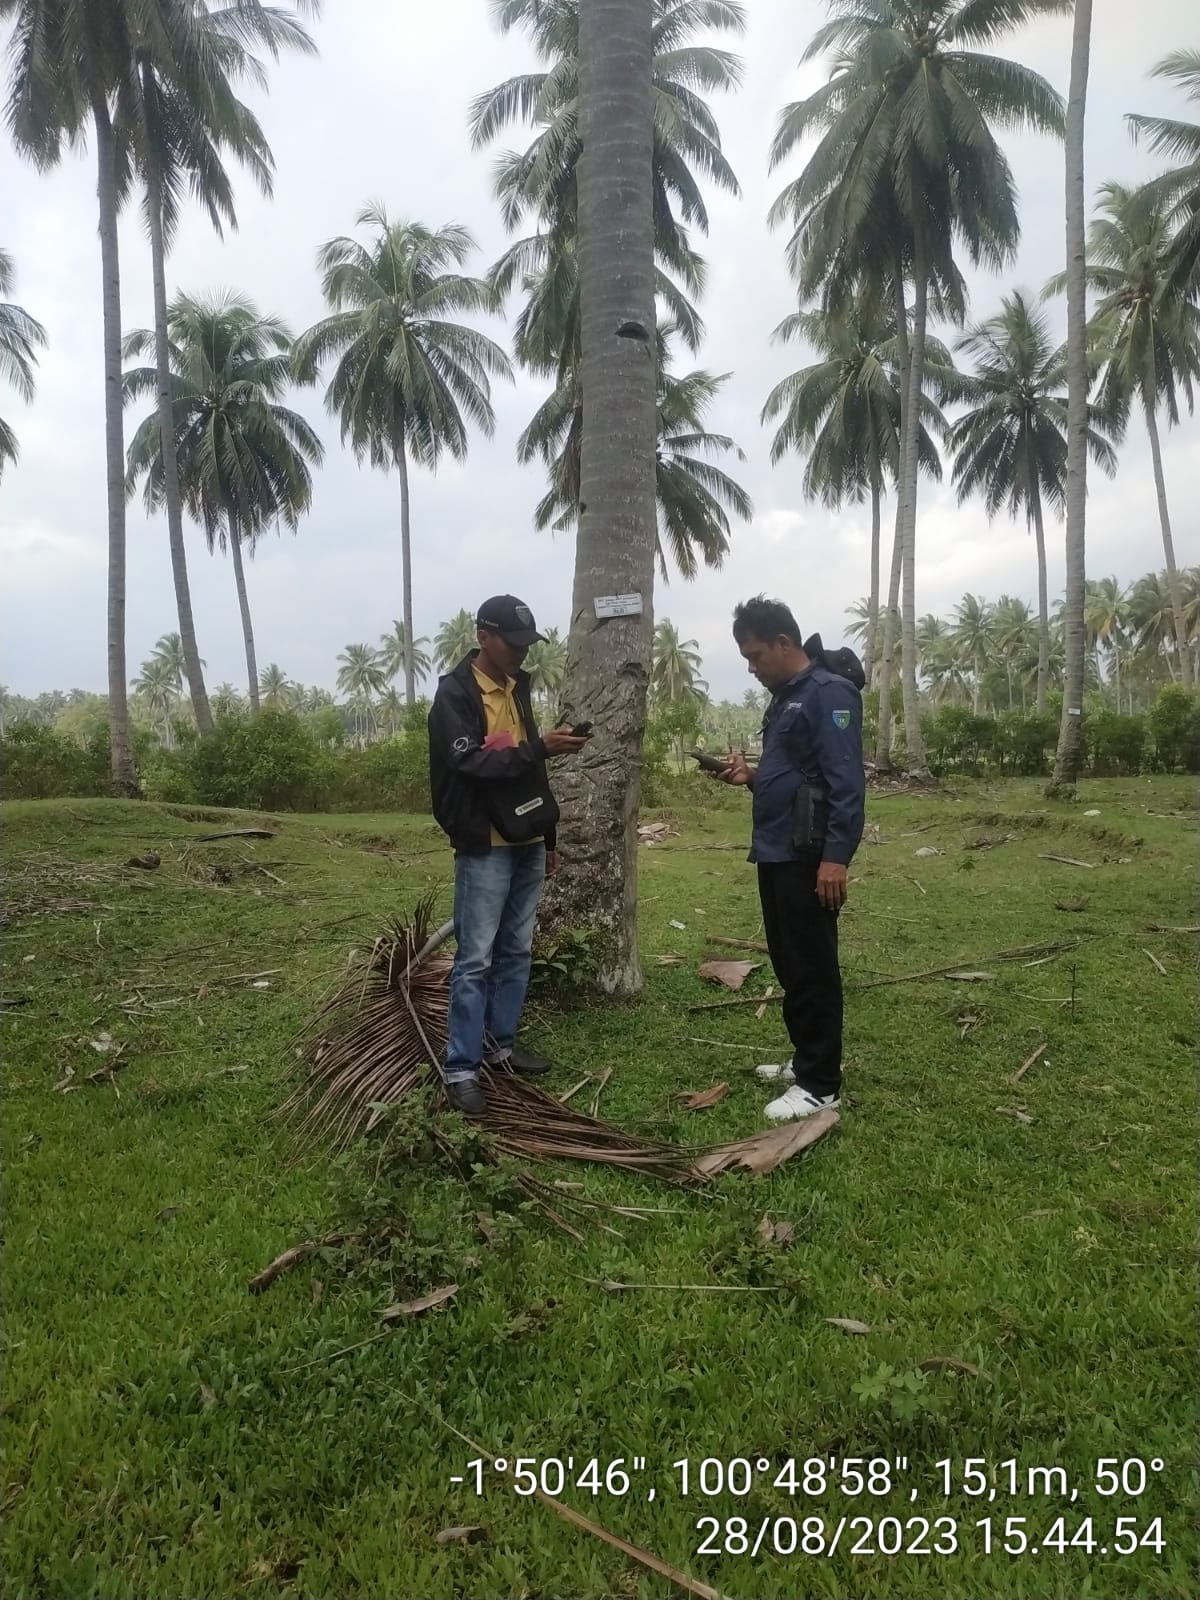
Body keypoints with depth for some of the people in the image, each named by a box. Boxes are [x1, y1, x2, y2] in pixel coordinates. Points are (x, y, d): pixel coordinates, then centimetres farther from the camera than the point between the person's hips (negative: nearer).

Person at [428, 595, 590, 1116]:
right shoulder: (455, 694, -10)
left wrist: (548, 837, 18)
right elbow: (471, 764, -22)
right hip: (485, 848, -7)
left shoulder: (518, 687, 14)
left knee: (517, 953, 13)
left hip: (526, 844, 8)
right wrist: (539, 748, -28)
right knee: (475, 960, -4)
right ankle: (461, 1068, 4)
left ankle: (500, 1045, 26)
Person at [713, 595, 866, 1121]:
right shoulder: (783, 699, 17)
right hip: (776, 854, 10)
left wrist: (836, 856, -24)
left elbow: (846, 782, -20)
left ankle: (821, 1085, 6)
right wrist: (751, 776, 8)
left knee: (812, 970, -3)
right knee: (788, 965, 16)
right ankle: (806, 1061, 29)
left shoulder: (830, 693, -12)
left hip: (808, 858, -10)